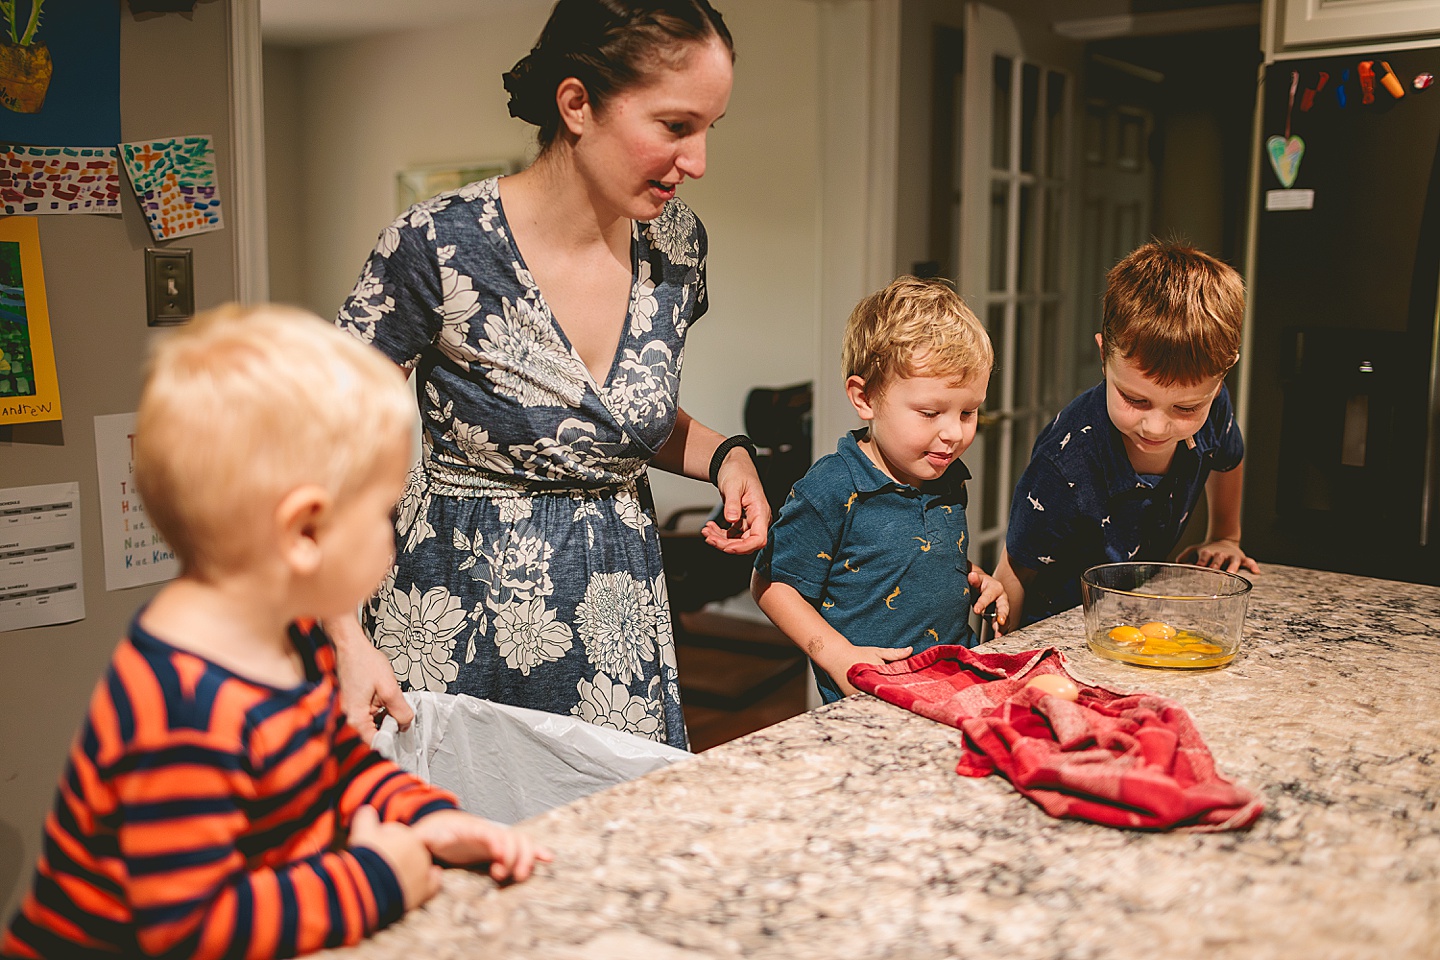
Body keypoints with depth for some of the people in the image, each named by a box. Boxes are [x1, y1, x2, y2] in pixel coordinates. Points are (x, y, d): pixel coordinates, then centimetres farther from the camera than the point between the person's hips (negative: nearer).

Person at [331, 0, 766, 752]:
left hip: (620, 621, 5)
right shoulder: (439, 246, -17)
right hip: (459, 614, -4)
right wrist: (349, 641, -21)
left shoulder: (676, 244, -2)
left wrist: (725, 456, -4)